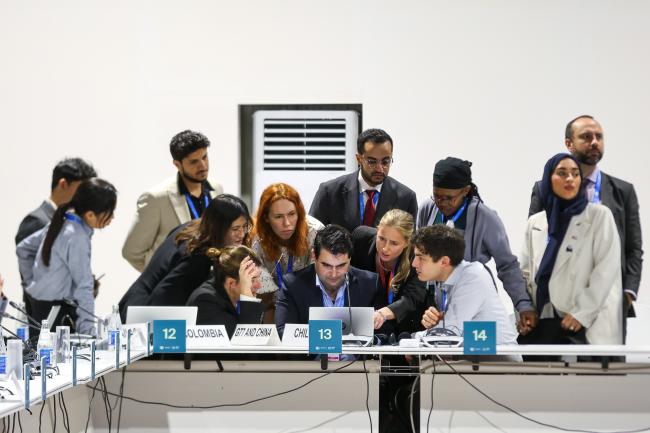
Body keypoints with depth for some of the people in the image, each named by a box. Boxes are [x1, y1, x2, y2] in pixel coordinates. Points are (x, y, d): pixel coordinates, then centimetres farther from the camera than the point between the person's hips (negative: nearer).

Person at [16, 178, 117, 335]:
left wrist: (32, 282, 22)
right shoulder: (78, 238, -18)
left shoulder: (61, 223, 8)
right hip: (53, 309, -9)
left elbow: (23, 248, 19)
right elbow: (83, 285, -19)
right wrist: (88, 330, -20)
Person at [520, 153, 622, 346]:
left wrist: (582, 313, -13)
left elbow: (607, 269, -7)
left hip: (586, 326, -4)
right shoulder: (535, 222, 15)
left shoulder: (599, 215, 1)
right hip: (543, 323, 4)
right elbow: (525, 271, 18)